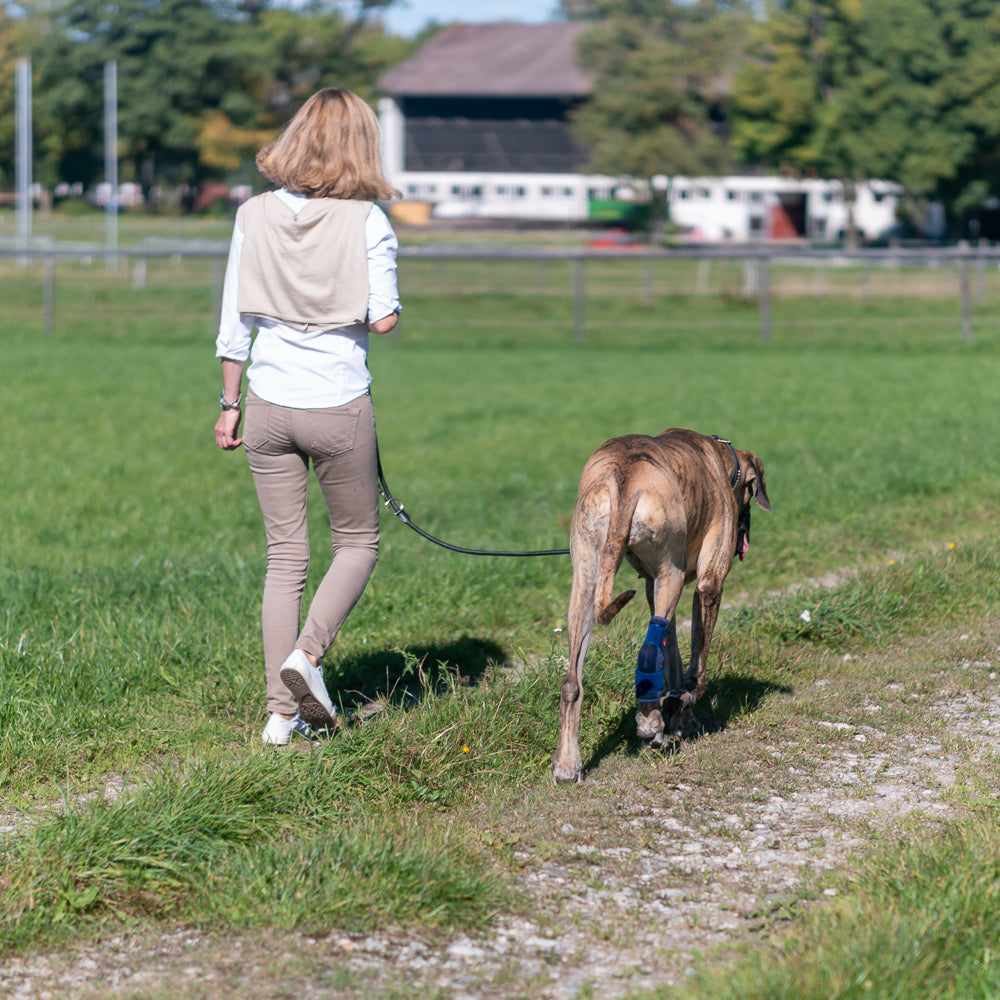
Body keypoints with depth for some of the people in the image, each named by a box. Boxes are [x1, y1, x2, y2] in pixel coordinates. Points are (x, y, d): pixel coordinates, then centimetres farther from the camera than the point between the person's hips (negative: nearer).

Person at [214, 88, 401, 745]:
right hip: (340, 407, -3)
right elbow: (384, 320, -12)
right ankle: (308, 653, -6)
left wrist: (230, 404, 13)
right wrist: (385, 310, 11)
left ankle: (283, 712, 9)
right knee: (358, 543, 16)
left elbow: (234, 324, 4)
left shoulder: (255, 216, 1)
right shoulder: (367, 220, -9)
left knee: (285, 556, 10)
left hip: (269, 407, 3)